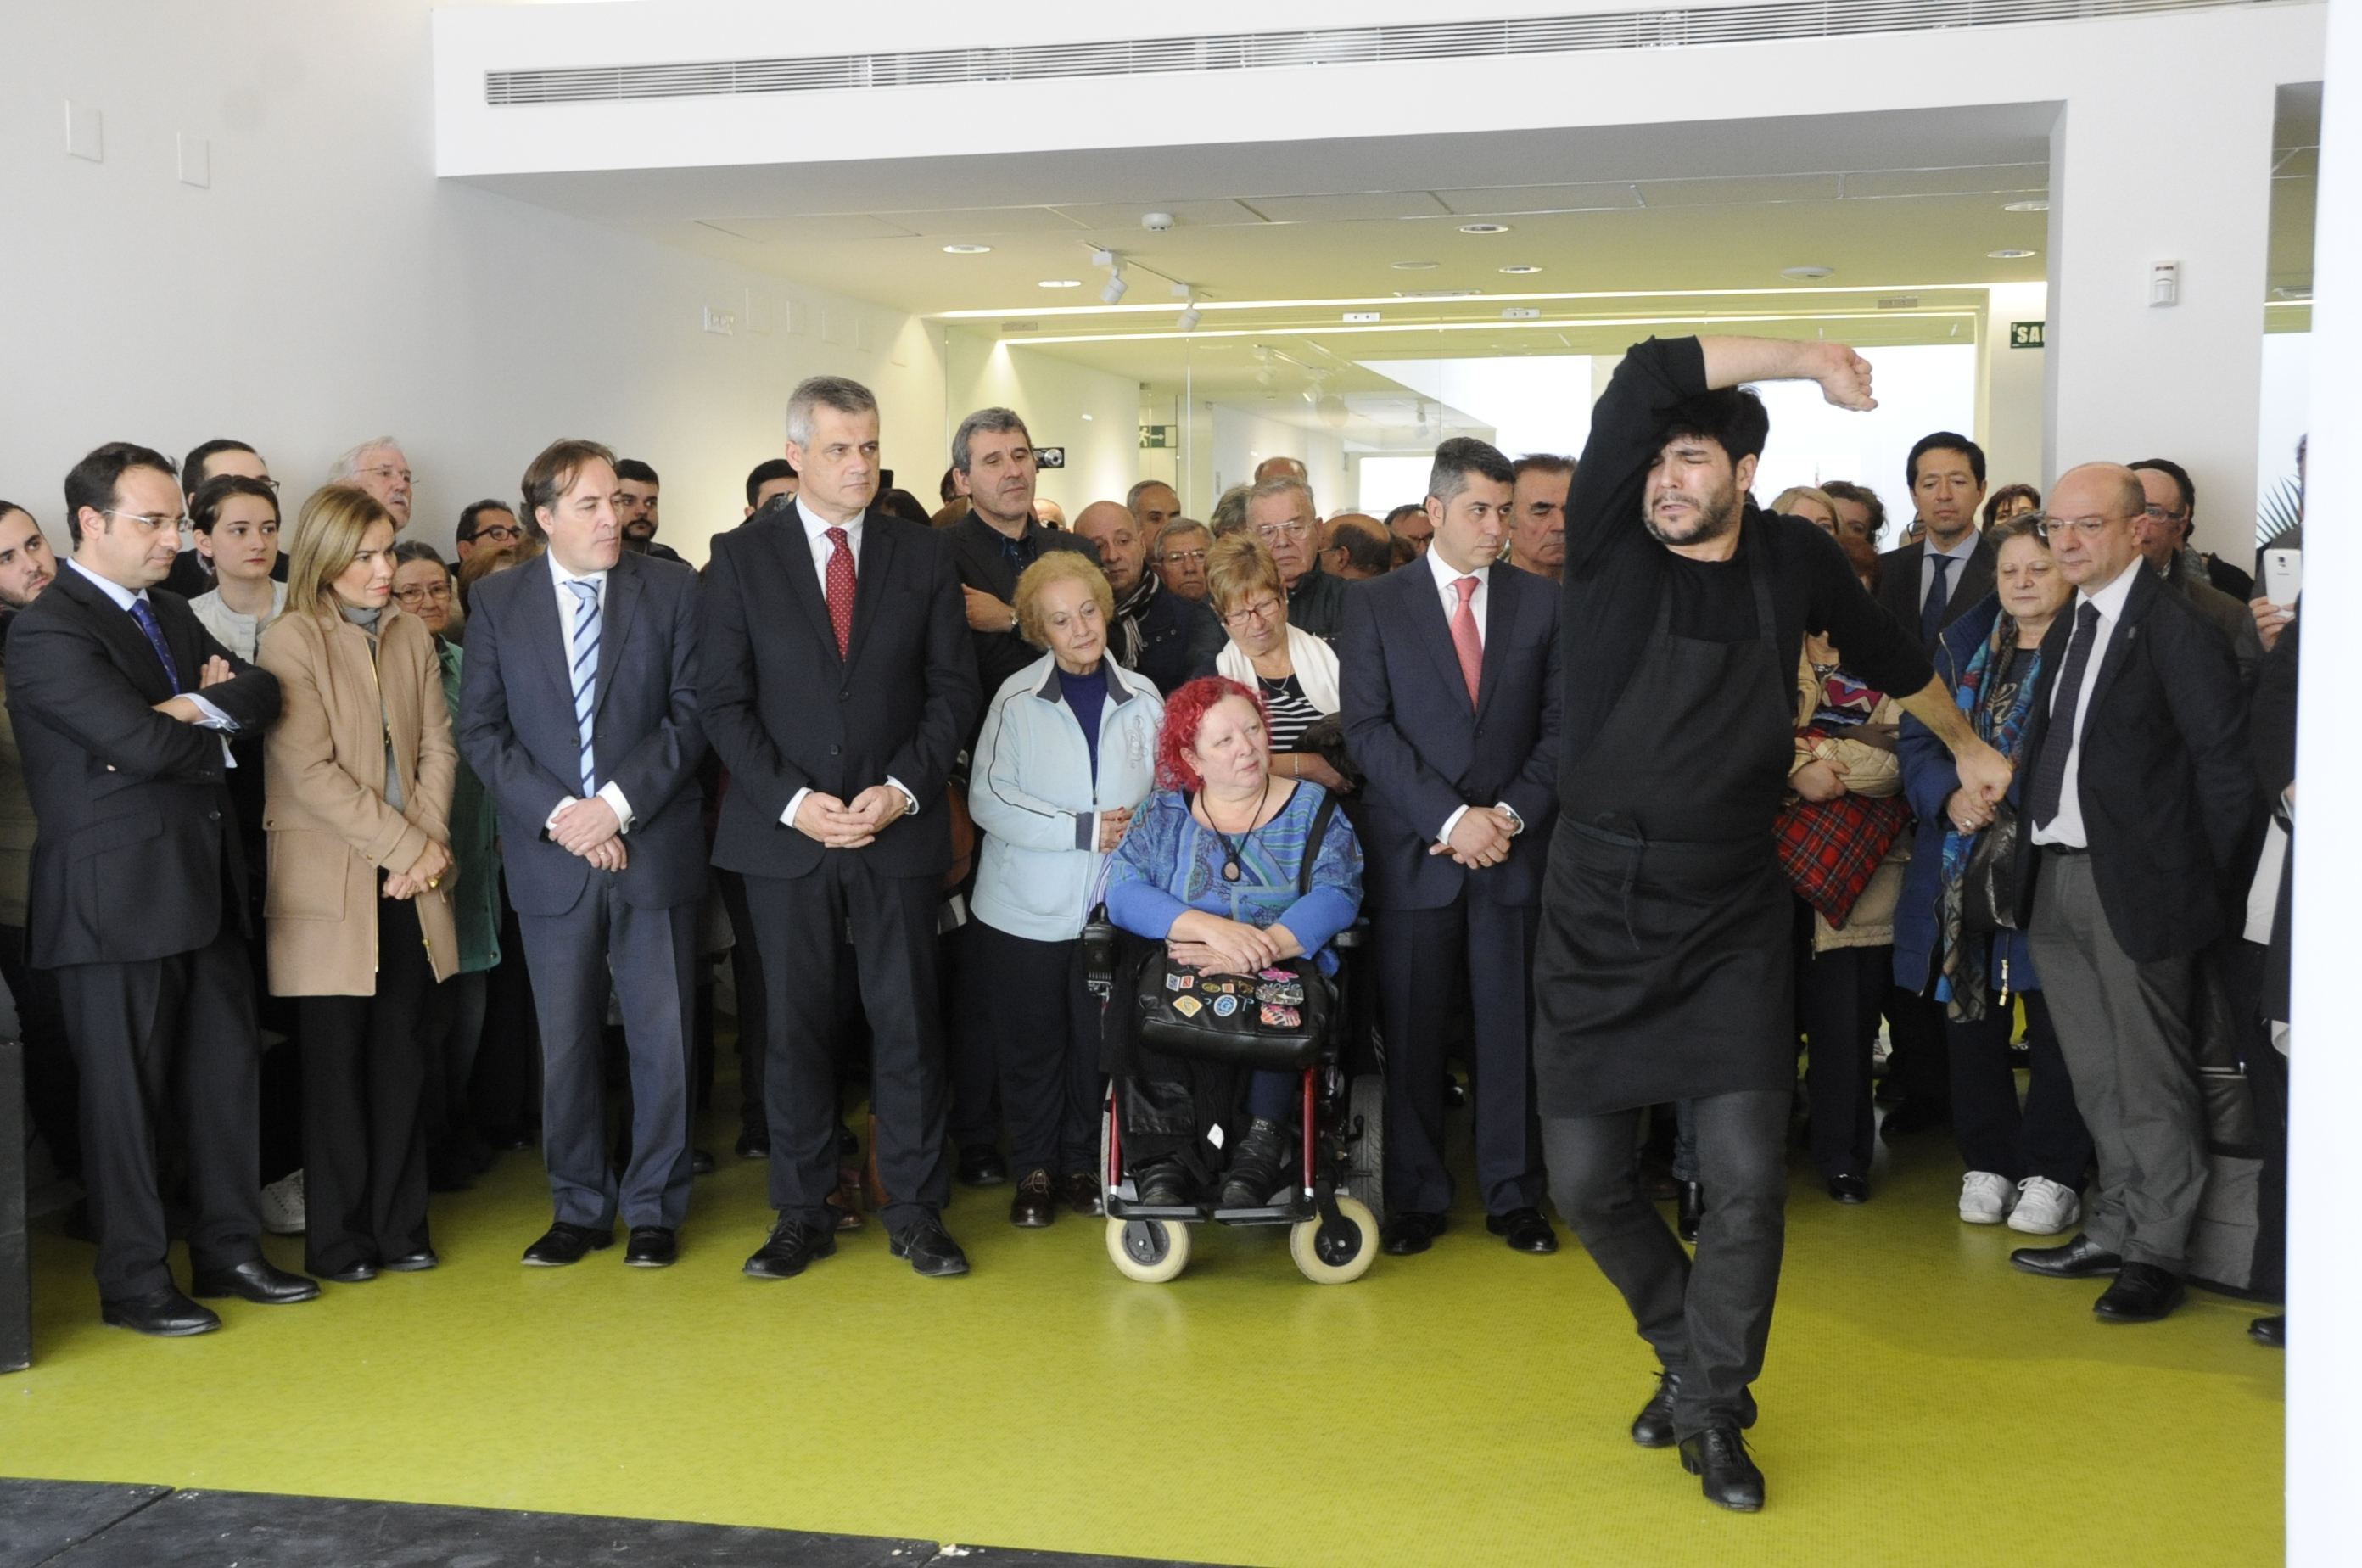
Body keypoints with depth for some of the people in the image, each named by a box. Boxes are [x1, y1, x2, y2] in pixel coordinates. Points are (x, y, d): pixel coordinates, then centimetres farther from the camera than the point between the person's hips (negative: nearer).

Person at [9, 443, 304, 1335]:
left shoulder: (170, 616, 16)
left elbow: (263, 695, 7)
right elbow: (139, 741, -22)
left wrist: (199, 706, -13)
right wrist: (218, 734, -3)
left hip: (203, 890, 8)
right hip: (116, 899, -8)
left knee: (226, 1072, 13)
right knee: (126, 1092, 2)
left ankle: (226, 1250, 26)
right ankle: (133, 1284, 14)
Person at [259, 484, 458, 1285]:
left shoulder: (412, 635, 11)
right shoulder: (291, 641, -6)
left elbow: (436, 746, 8)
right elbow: (310, 770, -12)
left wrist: (430, 844, -6)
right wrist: (406, 845, -13)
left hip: (409, 883, 4)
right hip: (331, 883, -4)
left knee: (401, 1053, 7)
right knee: (337, 1060, 2)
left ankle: (400, 1225, 16)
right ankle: (338, 1238, 12)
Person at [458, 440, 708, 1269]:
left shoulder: (671, 586, 1)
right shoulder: (497, 601, 4)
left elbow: (691, 711, -4)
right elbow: (480, 728, 1)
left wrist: (619, 802, -14)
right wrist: (556, 813, -12)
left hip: (653, 845, -1)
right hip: (550, 856, 1)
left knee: (662, 1037, 4)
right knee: (565, 1044, 9)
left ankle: (654, 1207, 19)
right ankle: (579, 1207, 23)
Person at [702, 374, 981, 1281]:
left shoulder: (924, 555, 6)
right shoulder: (742, 558, 3)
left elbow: (954, 687, 4)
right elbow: (724, 700, 0)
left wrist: (903, 789, -9)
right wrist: (792, 801, -11)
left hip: (899, 829, 1)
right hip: (785, 832, 0)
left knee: (907, 1022, 3)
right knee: (796, 1026, 6)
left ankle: (916, 1212, 14)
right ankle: (801, 1215, 18)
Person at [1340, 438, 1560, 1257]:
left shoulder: (1540, 602, 8)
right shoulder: (1375, 605, 3)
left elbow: (1559, 724, 5)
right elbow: (1368, 728, -4)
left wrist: (1512, 812, -9)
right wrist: (1450, 817, -13)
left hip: (1515, 847, 1)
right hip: (1413, 850, -1)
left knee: (1510, 1026, 5)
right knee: (1411, 1029, 3)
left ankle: (1514, 1195, 16)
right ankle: (1416, 1196, 15)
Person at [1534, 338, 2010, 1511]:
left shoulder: (1795, 560, 2)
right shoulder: (1607, 548, -6)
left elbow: (1887, 652, 23)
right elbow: (1645, 376, -18)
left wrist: (1967, 745, 37)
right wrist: (1805, 360, -11)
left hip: (1732, 925, 1)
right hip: (1596, 916, 0)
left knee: (1746, 1178, -6)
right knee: (1585, 1179, 4)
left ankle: (1713, 1412, 15)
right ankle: (1686, 1350, 32)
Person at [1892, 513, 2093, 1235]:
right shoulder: (1965, 645, 12)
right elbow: (1917, 737, 9)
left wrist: (2009, 788, -19)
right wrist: (1949, 796, -9)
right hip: (1964, 863, 5)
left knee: (2054, 1019, 1)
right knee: (1973, 1015, 10)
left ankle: (2053, 1175, 14)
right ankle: (1988, 1163, 23)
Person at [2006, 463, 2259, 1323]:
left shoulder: (2176, 628, -11)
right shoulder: (2065, 631, 15)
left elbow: (2224, 762, -13)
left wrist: (2206, 885, -12)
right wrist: (2032, 851, 7)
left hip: (2135, 885, -8)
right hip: (2056, 877, 8)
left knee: (2151, 1081, 2)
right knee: (2096, 1079, 16)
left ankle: (2157, 1253, 12)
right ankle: (2112, 1229, 28)